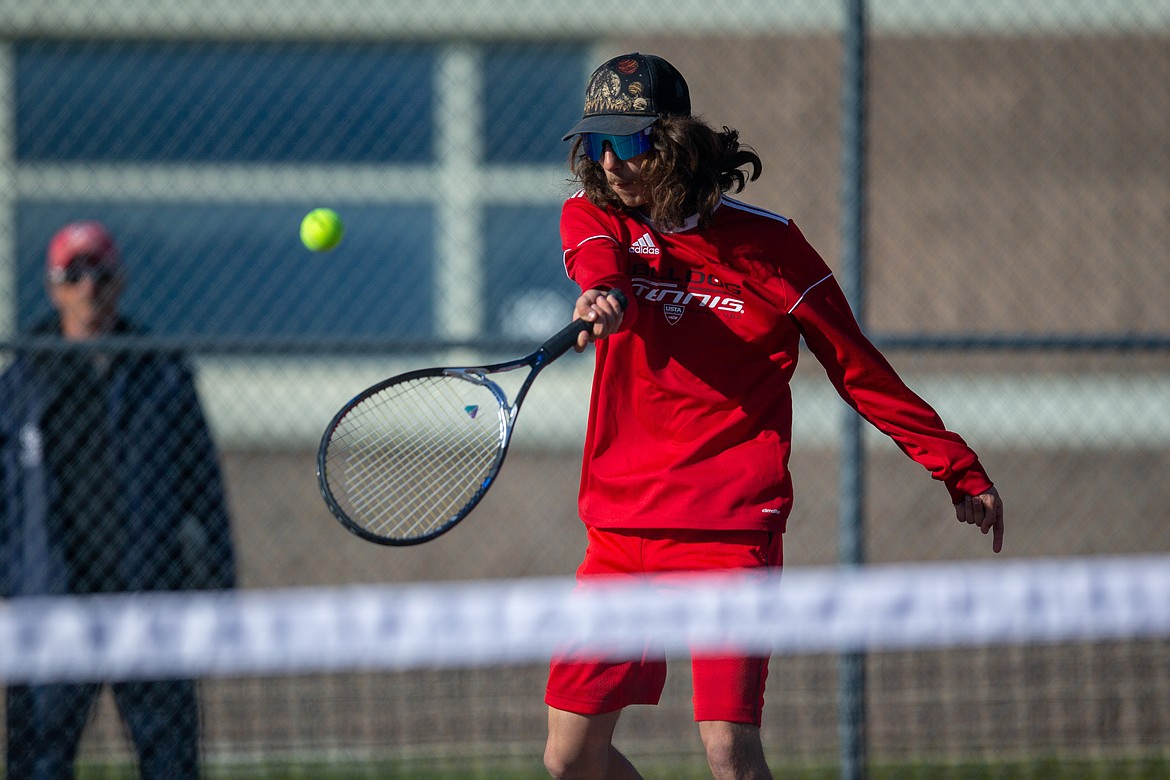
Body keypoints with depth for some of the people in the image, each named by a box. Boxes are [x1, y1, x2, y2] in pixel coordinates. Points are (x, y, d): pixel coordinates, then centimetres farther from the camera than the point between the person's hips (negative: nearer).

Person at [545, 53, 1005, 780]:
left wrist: (958, 468, 3)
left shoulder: (767, 243, -3)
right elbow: (598, 258, -21)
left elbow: (857, 367, 4)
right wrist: (605, 296, -45)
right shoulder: (592, 216, 4)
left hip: (730, 529, -4)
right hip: (622, 526, 4)